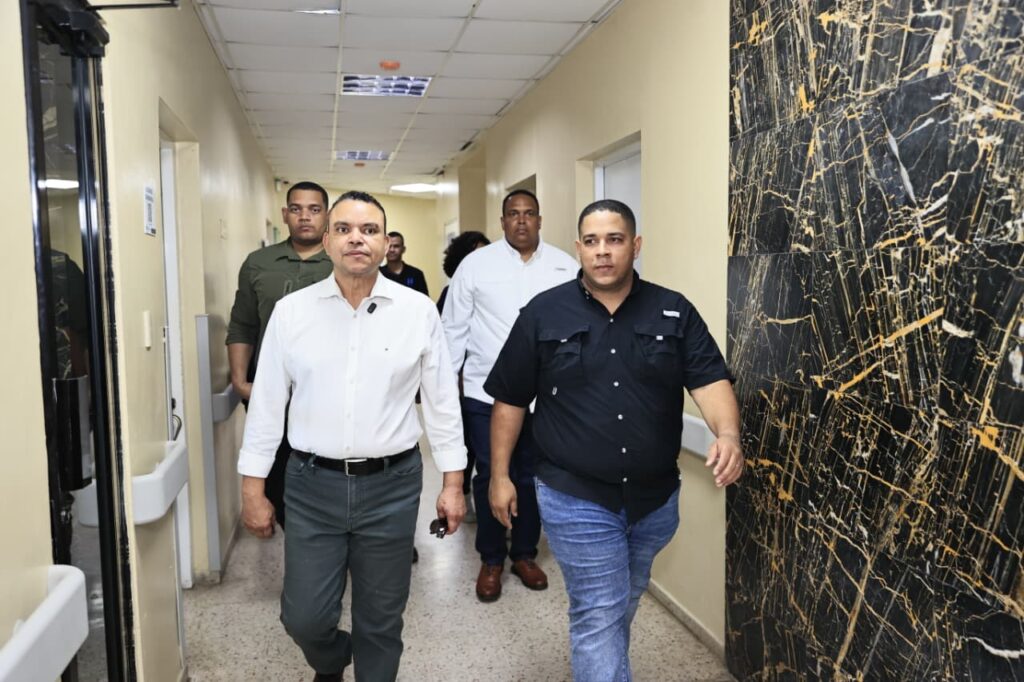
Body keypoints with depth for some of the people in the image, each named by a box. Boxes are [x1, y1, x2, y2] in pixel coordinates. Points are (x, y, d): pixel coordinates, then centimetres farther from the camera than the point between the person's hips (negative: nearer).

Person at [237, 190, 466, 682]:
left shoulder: (418, 311, -3)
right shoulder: (291, 311, -2)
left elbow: (442, 402, 1)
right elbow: (267, 404, 3)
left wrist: (453, 483, 1)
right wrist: (252, 487, 3)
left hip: (391, 485, 0)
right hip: (312, 484, 1)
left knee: (380, 619, 12)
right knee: (303, 617, 10)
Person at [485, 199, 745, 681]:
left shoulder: (675, 312, -2)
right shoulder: (544, 314, -5)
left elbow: (710, 381, -10)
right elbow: (510, 400, 0)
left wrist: (728, 435, -29)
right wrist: (499, 475, 0)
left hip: (655, 498, 4)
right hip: (576, 500, -3)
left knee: (624, 605, 24)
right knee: (599, 614, 1)